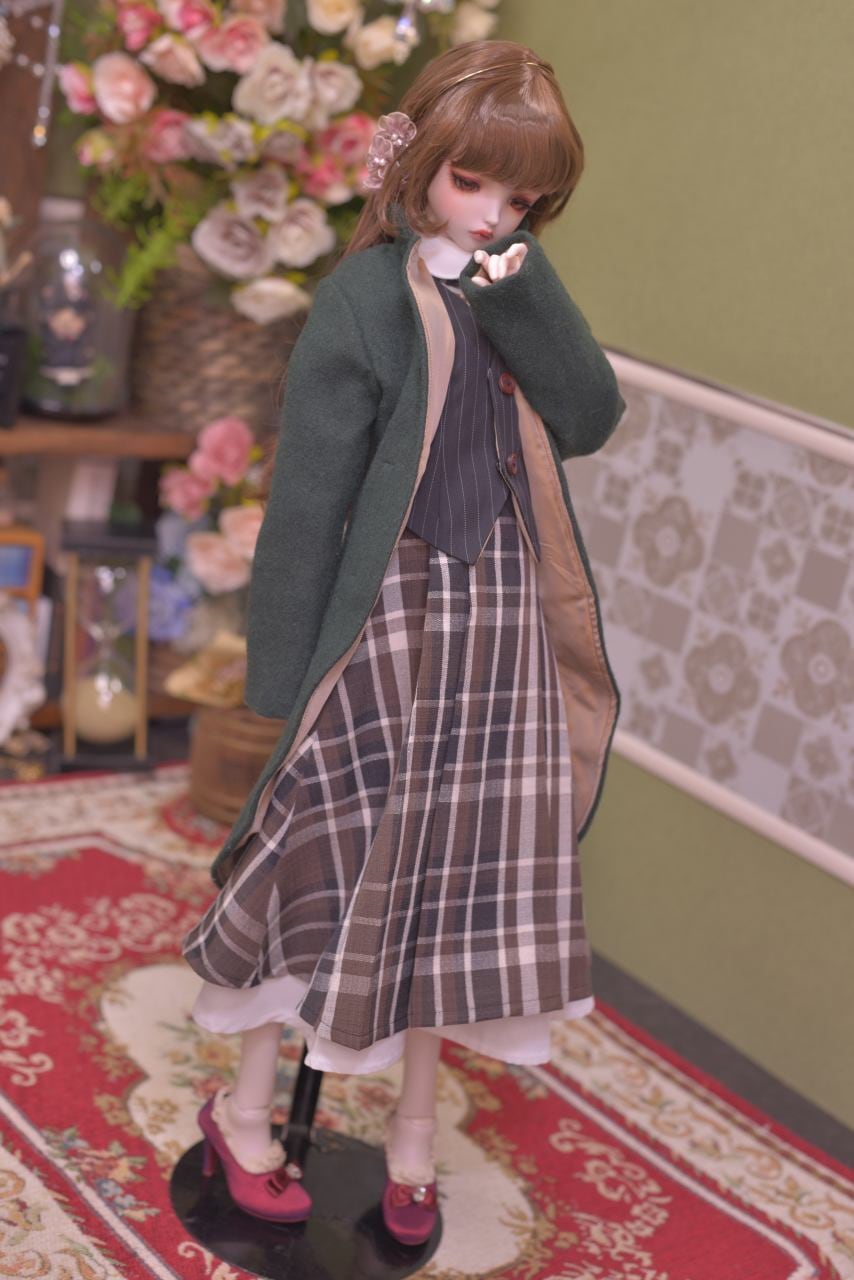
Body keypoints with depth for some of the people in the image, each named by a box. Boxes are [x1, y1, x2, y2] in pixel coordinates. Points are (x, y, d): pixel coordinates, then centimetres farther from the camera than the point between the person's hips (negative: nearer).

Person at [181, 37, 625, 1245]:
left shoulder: (510, 296, 6)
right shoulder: (366, 297, -12)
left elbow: (591, 417, -7)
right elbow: (307, 496, -12)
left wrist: (522, 284, -15)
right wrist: (282, 671, -11)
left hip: (505, 622, 6)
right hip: (393, 614, -5)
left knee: (455, 874, 13)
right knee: (335, 862, 5)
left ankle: (414, 1125, 32)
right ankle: (245, 1107, 28)